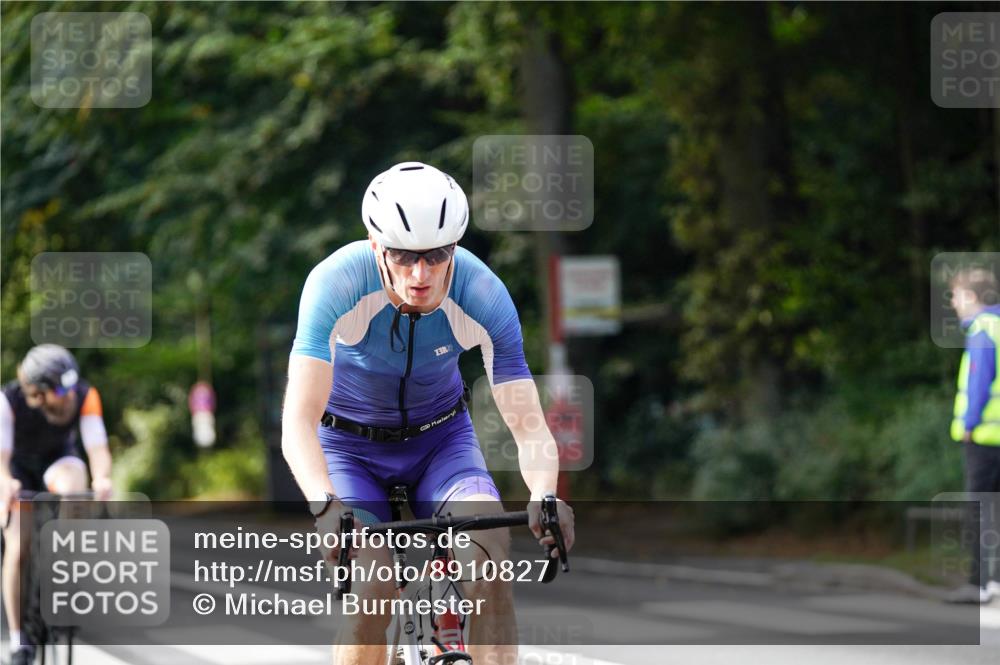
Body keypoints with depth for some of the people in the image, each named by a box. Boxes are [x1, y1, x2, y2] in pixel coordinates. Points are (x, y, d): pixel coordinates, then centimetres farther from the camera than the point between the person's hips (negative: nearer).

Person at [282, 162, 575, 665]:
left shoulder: (483, 296, -26)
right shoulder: (335, 284, -31)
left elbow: (528, 426, -27)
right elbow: (298, 421, -37)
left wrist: (544, 494, -48)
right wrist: (326, 506, -55)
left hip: (440, 438, 2)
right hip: (349, 444, -1)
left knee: (489, 549, -26)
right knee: (372, 591, -23)